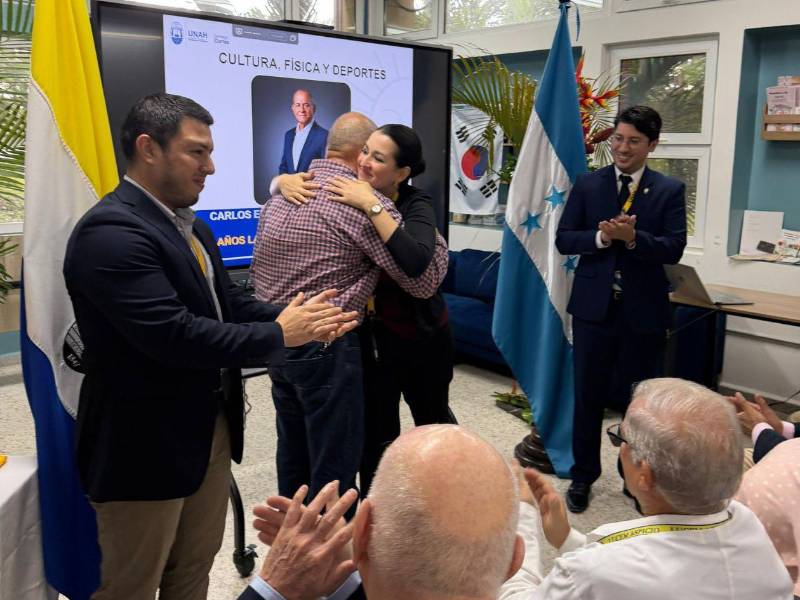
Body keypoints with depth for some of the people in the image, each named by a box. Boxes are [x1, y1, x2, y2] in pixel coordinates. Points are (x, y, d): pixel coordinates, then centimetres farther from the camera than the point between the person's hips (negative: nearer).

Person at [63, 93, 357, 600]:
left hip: (211, 427, 9)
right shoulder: (111, 232, -22)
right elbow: (173, 334, -30)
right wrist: (278, 334, -20)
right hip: (145, 443, -9)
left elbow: (228, 303, 8)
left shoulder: (193, 226, 10)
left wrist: (298, 320, -10)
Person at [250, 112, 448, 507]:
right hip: (326, 348, -8)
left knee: (294, 457, 22)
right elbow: (425, 281, -11)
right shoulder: (365, 203, -13)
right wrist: (433, 233, 5)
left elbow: (259, 271, 15)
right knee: (334, 465, 4)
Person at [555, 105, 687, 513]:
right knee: (588, 396, 9)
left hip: (643, 310, 0)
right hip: (594, 306, 1)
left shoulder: (670, 190, 0)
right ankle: (583, 476, 26)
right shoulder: (587, 185, 2)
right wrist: (601, 237, -20)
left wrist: (632, 237, -26)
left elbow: (673, 249, -9)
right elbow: (563, 239, -2)